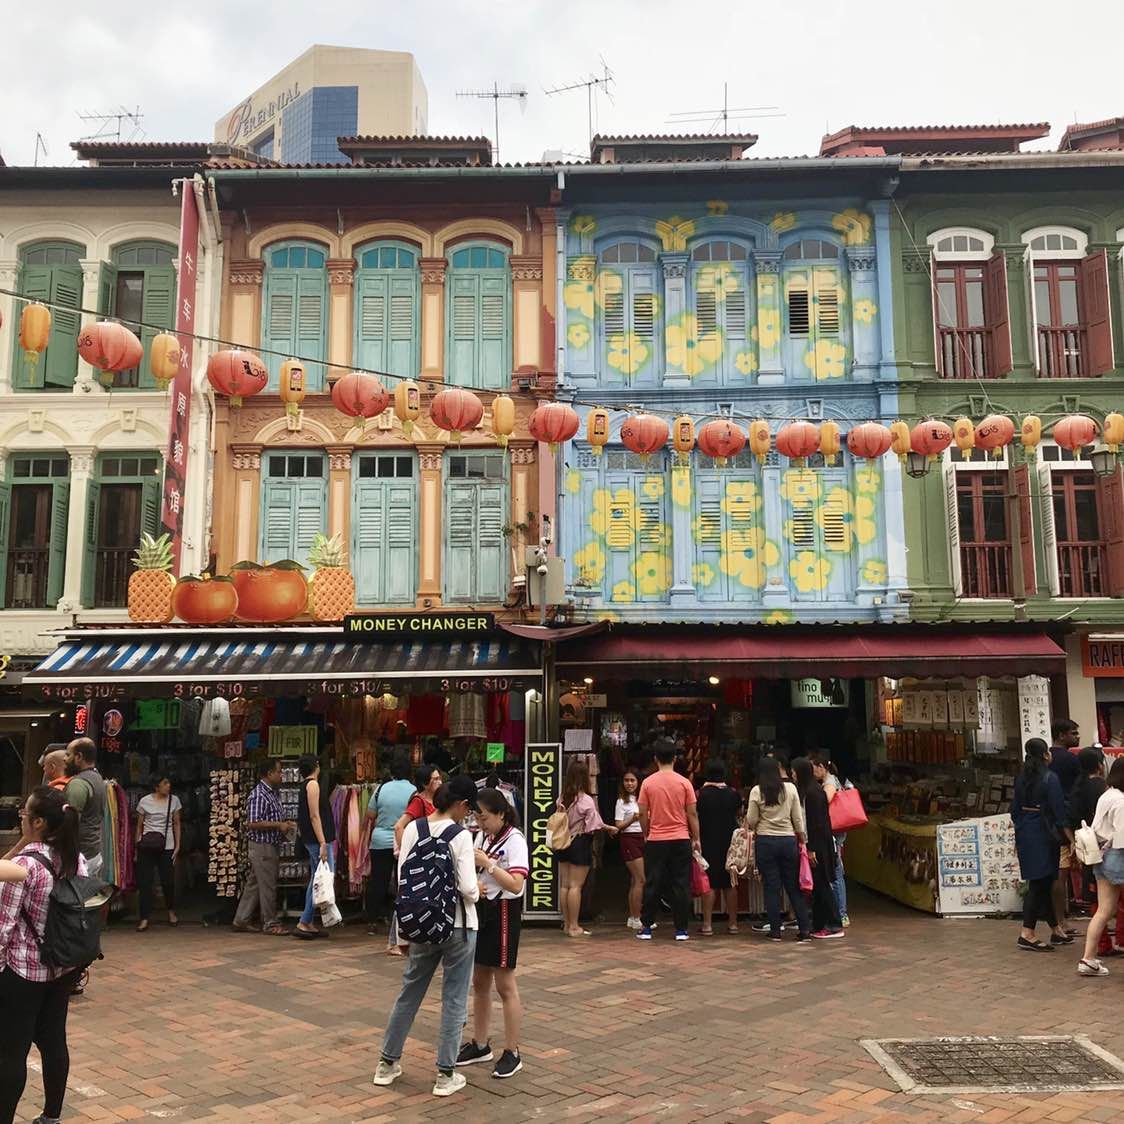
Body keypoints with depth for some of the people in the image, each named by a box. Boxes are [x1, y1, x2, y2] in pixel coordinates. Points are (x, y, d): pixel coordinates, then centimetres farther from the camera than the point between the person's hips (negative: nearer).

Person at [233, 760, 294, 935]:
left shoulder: (272, 793, 15)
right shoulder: (258, 795, -17)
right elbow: (252, 823, -23)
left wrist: (284, 824, 8)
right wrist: (278, 825, -20)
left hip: (271, 846, 10)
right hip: (262, 846, -10)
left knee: (254, 884, 14)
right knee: (268, 886, -2)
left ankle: (241, 920, 21)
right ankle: (270, 924, 5)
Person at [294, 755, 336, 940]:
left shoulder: (306, 785, 16)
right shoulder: (313, 784, -12)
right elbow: (314, 816, -18)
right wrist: (323, 843, -21)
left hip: (312, 840, 10)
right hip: (318, 839, -10)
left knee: (316, 880, 14)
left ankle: (309, 924, 17)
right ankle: (303, 924, -9)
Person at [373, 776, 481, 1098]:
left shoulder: (412, 829, -3)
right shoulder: (461, 836, -16)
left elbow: (402, 878, 1)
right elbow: (468, 889, -19)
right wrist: (477, 890, 3)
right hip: (458, 925, -5)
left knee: (409, 993, 19)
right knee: (454, 1000, 8)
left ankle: (387, 1063, 30)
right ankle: (445, 1075, 16)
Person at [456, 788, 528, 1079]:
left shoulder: (515, 840, -15)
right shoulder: (481, 837, 7)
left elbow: (516, 884, -24)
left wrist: (487, 862, -24)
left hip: (502, 913, -7)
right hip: (480, 911, 7)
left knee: (505, 985, 1)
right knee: (479, 982, 15)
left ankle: (512, 1053, 12)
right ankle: (480, 1045, 28)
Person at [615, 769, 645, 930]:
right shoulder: (621, 801, -4)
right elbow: (619, 826, -9)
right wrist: (632, 819, -24)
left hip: (642, 839, 6)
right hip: (629, 840, -6)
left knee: (635, 881, 7)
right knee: (641, 879, -11)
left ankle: (632, 918, 11)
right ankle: (636, 919, -6)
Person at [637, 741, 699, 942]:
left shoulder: (648, 783, -4)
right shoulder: (684, 782, -4)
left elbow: (643, 814, -2)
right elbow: (692, 814, -2)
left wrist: (646, 835, 13)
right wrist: (696, 838, 8)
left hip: (655, 840, 0)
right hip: (681, 840, 0)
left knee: (652, 884, 7)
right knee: (681, 884, 6)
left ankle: (646, 927, 12)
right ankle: (681, 929, 8)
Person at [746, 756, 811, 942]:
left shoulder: (756, 791, -5)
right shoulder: (790, 788, 1)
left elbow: (751, 820, -4)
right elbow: (798, 818, 4)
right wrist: (802, 840, 14)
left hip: (765, 841, -2)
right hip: (789, 840, 2)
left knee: (772, 886, 5)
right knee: (794, 886, 9)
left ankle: (775, 930, 7)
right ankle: (804, 929, 8)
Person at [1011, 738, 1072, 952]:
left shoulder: (1021, 778, 8)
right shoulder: (1050, 778, -13)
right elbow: (1058, 809, -14)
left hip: (1024, 833, 7)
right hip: (1044, 835, -7)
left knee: (1042, 883, 15)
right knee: (1039, 884, -4)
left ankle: (1057, 931, 26)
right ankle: (1027, 934, -6)